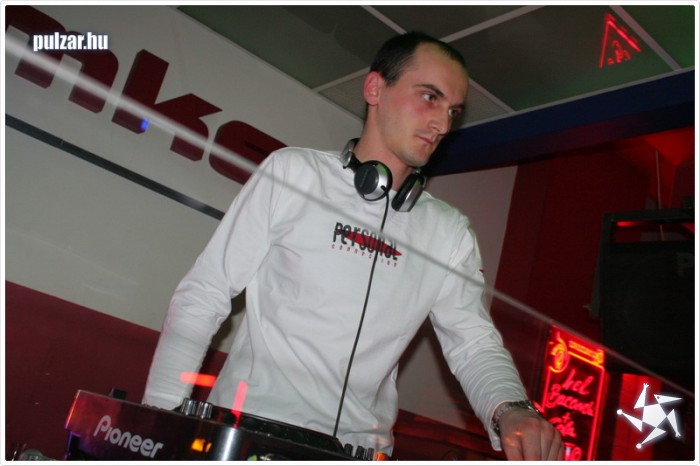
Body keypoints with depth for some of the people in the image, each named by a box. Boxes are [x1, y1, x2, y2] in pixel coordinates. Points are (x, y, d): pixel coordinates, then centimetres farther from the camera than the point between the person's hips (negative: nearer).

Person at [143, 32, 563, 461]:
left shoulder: (450, 234, 7)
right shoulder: (293, 173, -2)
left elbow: (475, 343, 7)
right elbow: (203, 297, -1)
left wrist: (511, 410, -14)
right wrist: (161, 417, -8)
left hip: (359, 449, 4)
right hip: (245, 432, -3)